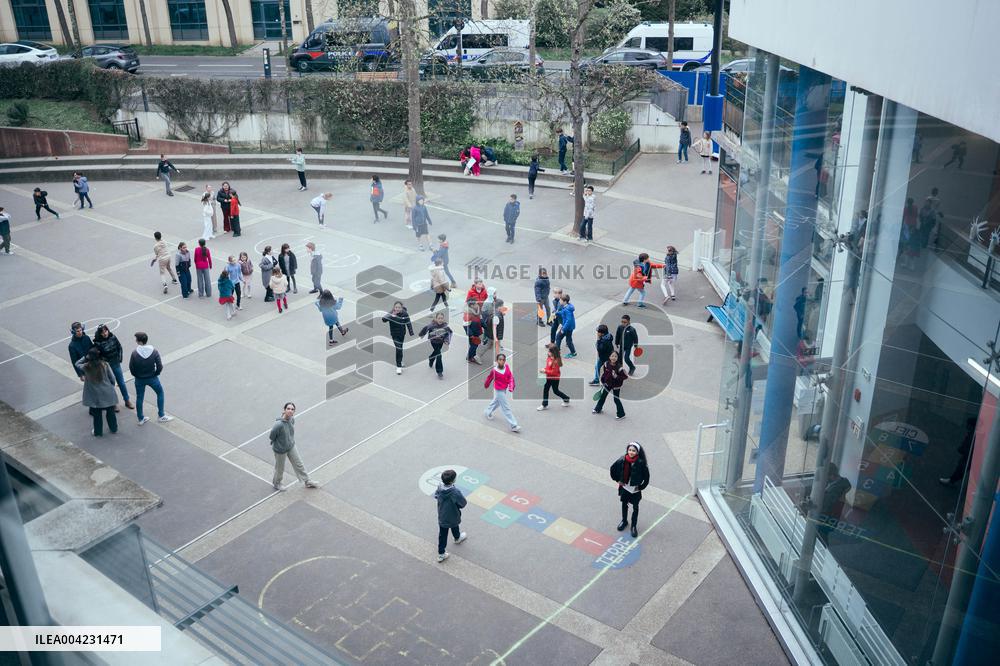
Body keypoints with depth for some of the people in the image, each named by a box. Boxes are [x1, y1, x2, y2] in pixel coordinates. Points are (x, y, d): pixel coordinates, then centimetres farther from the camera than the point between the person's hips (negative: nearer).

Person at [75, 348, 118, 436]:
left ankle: (98, 432, 34)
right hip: (107, 393, 1)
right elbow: (112, 378, -6)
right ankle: (113, 429, 38)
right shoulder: (104, 365, -15)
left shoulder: (86, 367, -16)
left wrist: (86, 357, 2)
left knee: (97, 415, 18)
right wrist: (111, 387, 10)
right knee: (110, 412, 20)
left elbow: (77, 364, 7)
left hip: (95, 396, -1)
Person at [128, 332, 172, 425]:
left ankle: (141, 419, 28)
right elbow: (159, 366, -14)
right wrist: (155, 374, 5)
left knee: (139, 397, 17)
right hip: (152, 378, 0)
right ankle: (161, 416, 23)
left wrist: (137, 375, 7)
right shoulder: (154, 351, -15)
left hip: (139, 379, 0)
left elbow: (131, 368, -11)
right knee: (160, 393, 20)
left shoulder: (135, 353, -18)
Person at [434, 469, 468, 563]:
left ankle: (441, 554, 27)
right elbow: (463, 503, -23)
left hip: (441, 517, 3)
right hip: (453, 518, -3)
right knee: (455, 527, 30)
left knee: (442, 535, 16)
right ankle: (457, 538, 61)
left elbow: (435, 496, 2)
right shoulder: (456, 492, -37)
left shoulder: (440, 488, -19)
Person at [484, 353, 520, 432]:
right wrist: (486, 385, 6)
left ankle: (487, 413, 59)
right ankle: (513, 426, 2)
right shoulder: (494, 370, -28)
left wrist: (511, 387, -17)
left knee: (496, 401, 32)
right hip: (498, 390, -7)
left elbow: (510, 377, -6)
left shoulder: (507, 367, -15)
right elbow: (489, 378, -10)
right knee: (506, 408, -3)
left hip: (505, 389, 7)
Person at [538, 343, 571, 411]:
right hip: (549, 378, 8)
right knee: (545, 390, 10)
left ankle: (566, 399, 32)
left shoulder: (556, 361, -29)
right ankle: (544, 405, 19)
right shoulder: (549, 358, -2)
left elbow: (554, 372, -28)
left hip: (555, 379, -8)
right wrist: (544, 369, -5)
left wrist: (545, 371, -26)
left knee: (556, 391, 10)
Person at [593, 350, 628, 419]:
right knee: (602, 396, 20)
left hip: (616, 386, -5)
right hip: (607, 384, 5)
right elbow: (603, 373, 3)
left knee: (616, 399, 2)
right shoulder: (606, 364, -14)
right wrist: (602, 382, 8)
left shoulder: (619, 367, -27)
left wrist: (617, 377, -32)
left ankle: (621, 414, 19)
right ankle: (598, 409, 43)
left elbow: (626, 376, -21)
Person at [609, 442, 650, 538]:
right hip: (624, 487, 2)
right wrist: (617, 480, 1)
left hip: (635, 489, -2)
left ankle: (634, 526, 31)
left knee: (635, 508, 13)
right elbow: (613, 468, -1)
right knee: (624, 505, 21)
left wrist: (641, 487, -10)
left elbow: (646, 476, -14)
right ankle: (624, 521, 44)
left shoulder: (641, 463, -25)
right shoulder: (622, 460, -18)